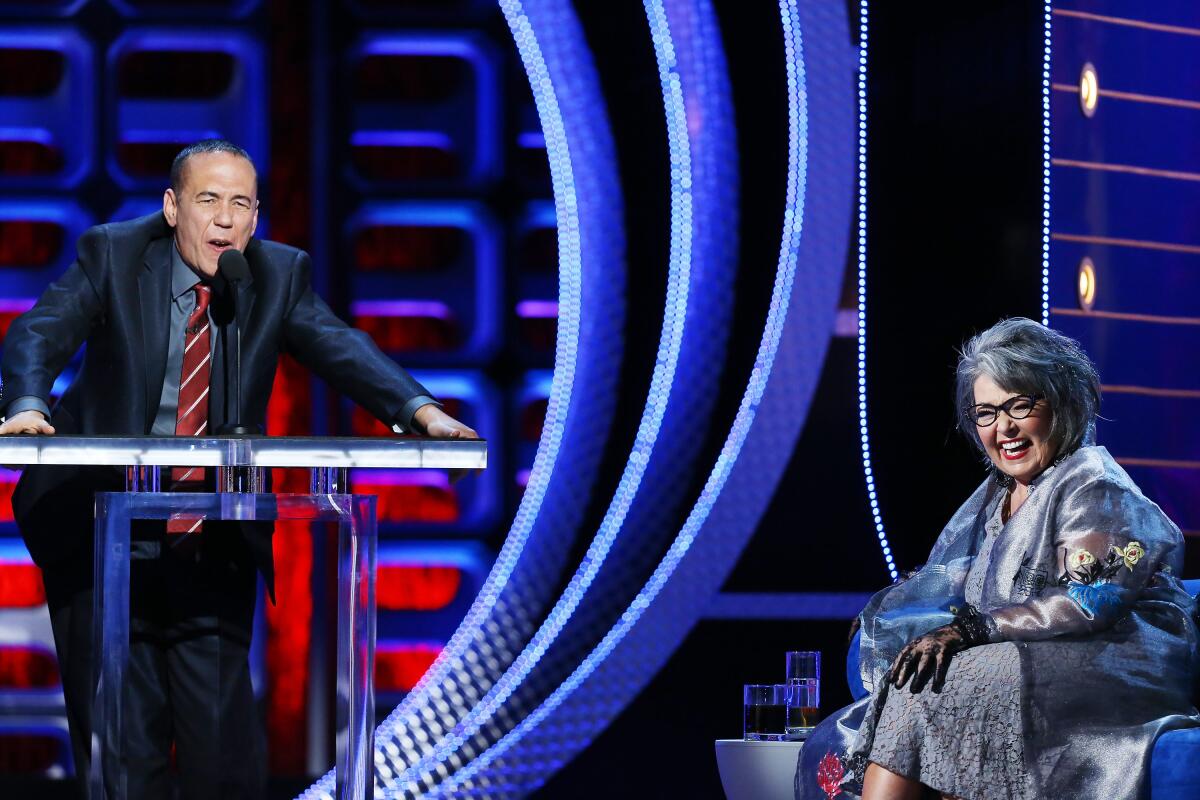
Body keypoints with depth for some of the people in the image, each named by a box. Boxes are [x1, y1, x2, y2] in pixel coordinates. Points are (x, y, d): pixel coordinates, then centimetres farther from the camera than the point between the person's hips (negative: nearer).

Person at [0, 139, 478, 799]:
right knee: (122, 743, 2)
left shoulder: (280, 275, 0)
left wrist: (421, 411, -30)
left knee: (224, 744, -1)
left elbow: (342, 350, -12)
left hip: (216, 546, 2)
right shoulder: (112, 254, -6)